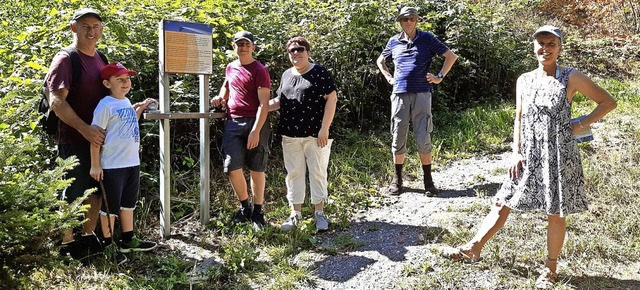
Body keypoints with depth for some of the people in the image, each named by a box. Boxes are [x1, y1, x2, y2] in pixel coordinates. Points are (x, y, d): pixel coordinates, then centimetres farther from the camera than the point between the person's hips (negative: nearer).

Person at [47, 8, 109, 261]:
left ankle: (88, 236, 27)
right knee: (73, 192, 2)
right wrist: (84, 129, -26)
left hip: (100, 138, 7)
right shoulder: (65, 60, -9)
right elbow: (56, 102, -18)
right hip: (74, 140, -7)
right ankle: (67, 242, 16)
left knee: (97, 190, 13)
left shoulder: (101, 60, 12)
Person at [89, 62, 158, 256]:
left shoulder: (127, 102, 11)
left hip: (132, 162, 8)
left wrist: (140, 108, 17)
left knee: (128, 203, 18)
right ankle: (108, 244, 17)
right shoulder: (106, 105, -13)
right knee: (111, 206, 4)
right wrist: (95, 165, -16)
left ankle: (129, 240, 30)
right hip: (112, 166, -8)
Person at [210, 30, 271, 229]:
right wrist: (221, 97, 13)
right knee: (233, 167, -2)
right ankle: (245, 207, 19)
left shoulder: (259, 71, -5)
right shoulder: (230, 67, 14)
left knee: (256, 169, 3)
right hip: (233, 123, 5)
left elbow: (263, 104, -12)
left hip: (255, 123, -4)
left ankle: (257, 212, 17)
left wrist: (255, 131, -20)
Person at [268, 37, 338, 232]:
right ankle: (295, 213, 19)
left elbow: (331, 99, -9)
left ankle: (319, 213, 14)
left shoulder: (319, 73, -4)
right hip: (290, 135, 5)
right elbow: (279, 101, 21)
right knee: (294, 173, 9)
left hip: (315, 134, -5)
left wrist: (324, 128, -15)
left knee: (317, 172, 3)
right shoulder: (286, 75, 13)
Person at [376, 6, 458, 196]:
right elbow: (380, 61, 28)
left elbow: (451, 56, 8)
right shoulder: (394, 42, 11)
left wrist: (440, 77, 1)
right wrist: (388, 78, 14)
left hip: (421, 95, -2)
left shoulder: (427, 39, 4)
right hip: (400, 95, 2)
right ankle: (397, 180, 17)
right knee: (398, 138, 5)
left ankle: (428, 181, 8)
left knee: (423, 139, -2)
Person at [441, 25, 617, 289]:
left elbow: (608, 102, -1)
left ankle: (550, 267, 20)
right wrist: (516, 153, 3)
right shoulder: (524, 81, 6)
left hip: (559, 156, -4)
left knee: (555, 213, 6)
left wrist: (581, 125, -8)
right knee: (503, 202, 4)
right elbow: (519, 119, 9)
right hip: (529, 156, 4)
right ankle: (474, 248, 9)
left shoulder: (571, 78, -6)